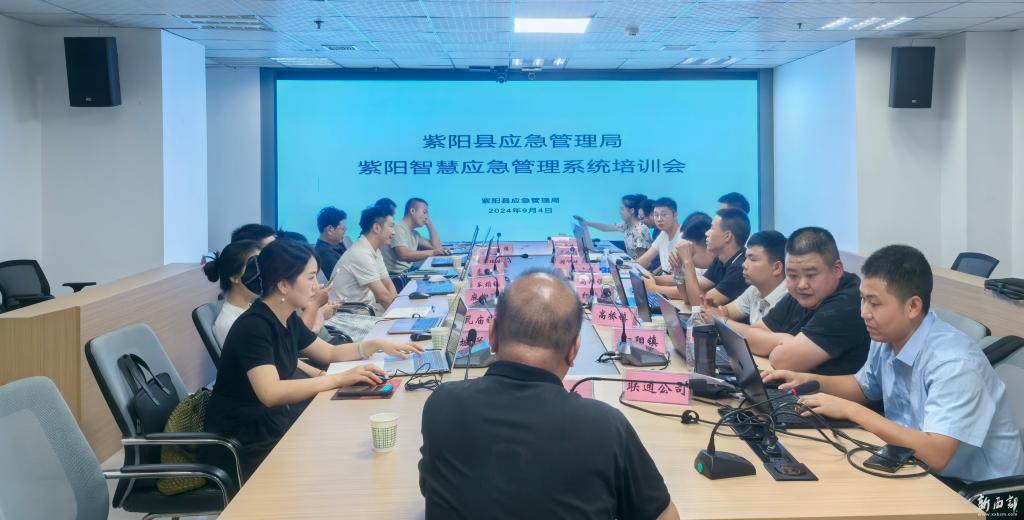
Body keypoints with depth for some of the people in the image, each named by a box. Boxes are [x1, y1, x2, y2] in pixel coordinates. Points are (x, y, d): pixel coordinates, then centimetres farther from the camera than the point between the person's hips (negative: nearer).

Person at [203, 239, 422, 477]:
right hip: (244, 446, -8)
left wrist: (377, 344, 3)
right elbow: (271, 393, -35)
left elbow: (330, 353, 17)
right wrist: (339, 379, -33)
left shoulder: (288, 319, 4)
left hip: (274, 424, 8)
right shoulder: (253, 326, -23)